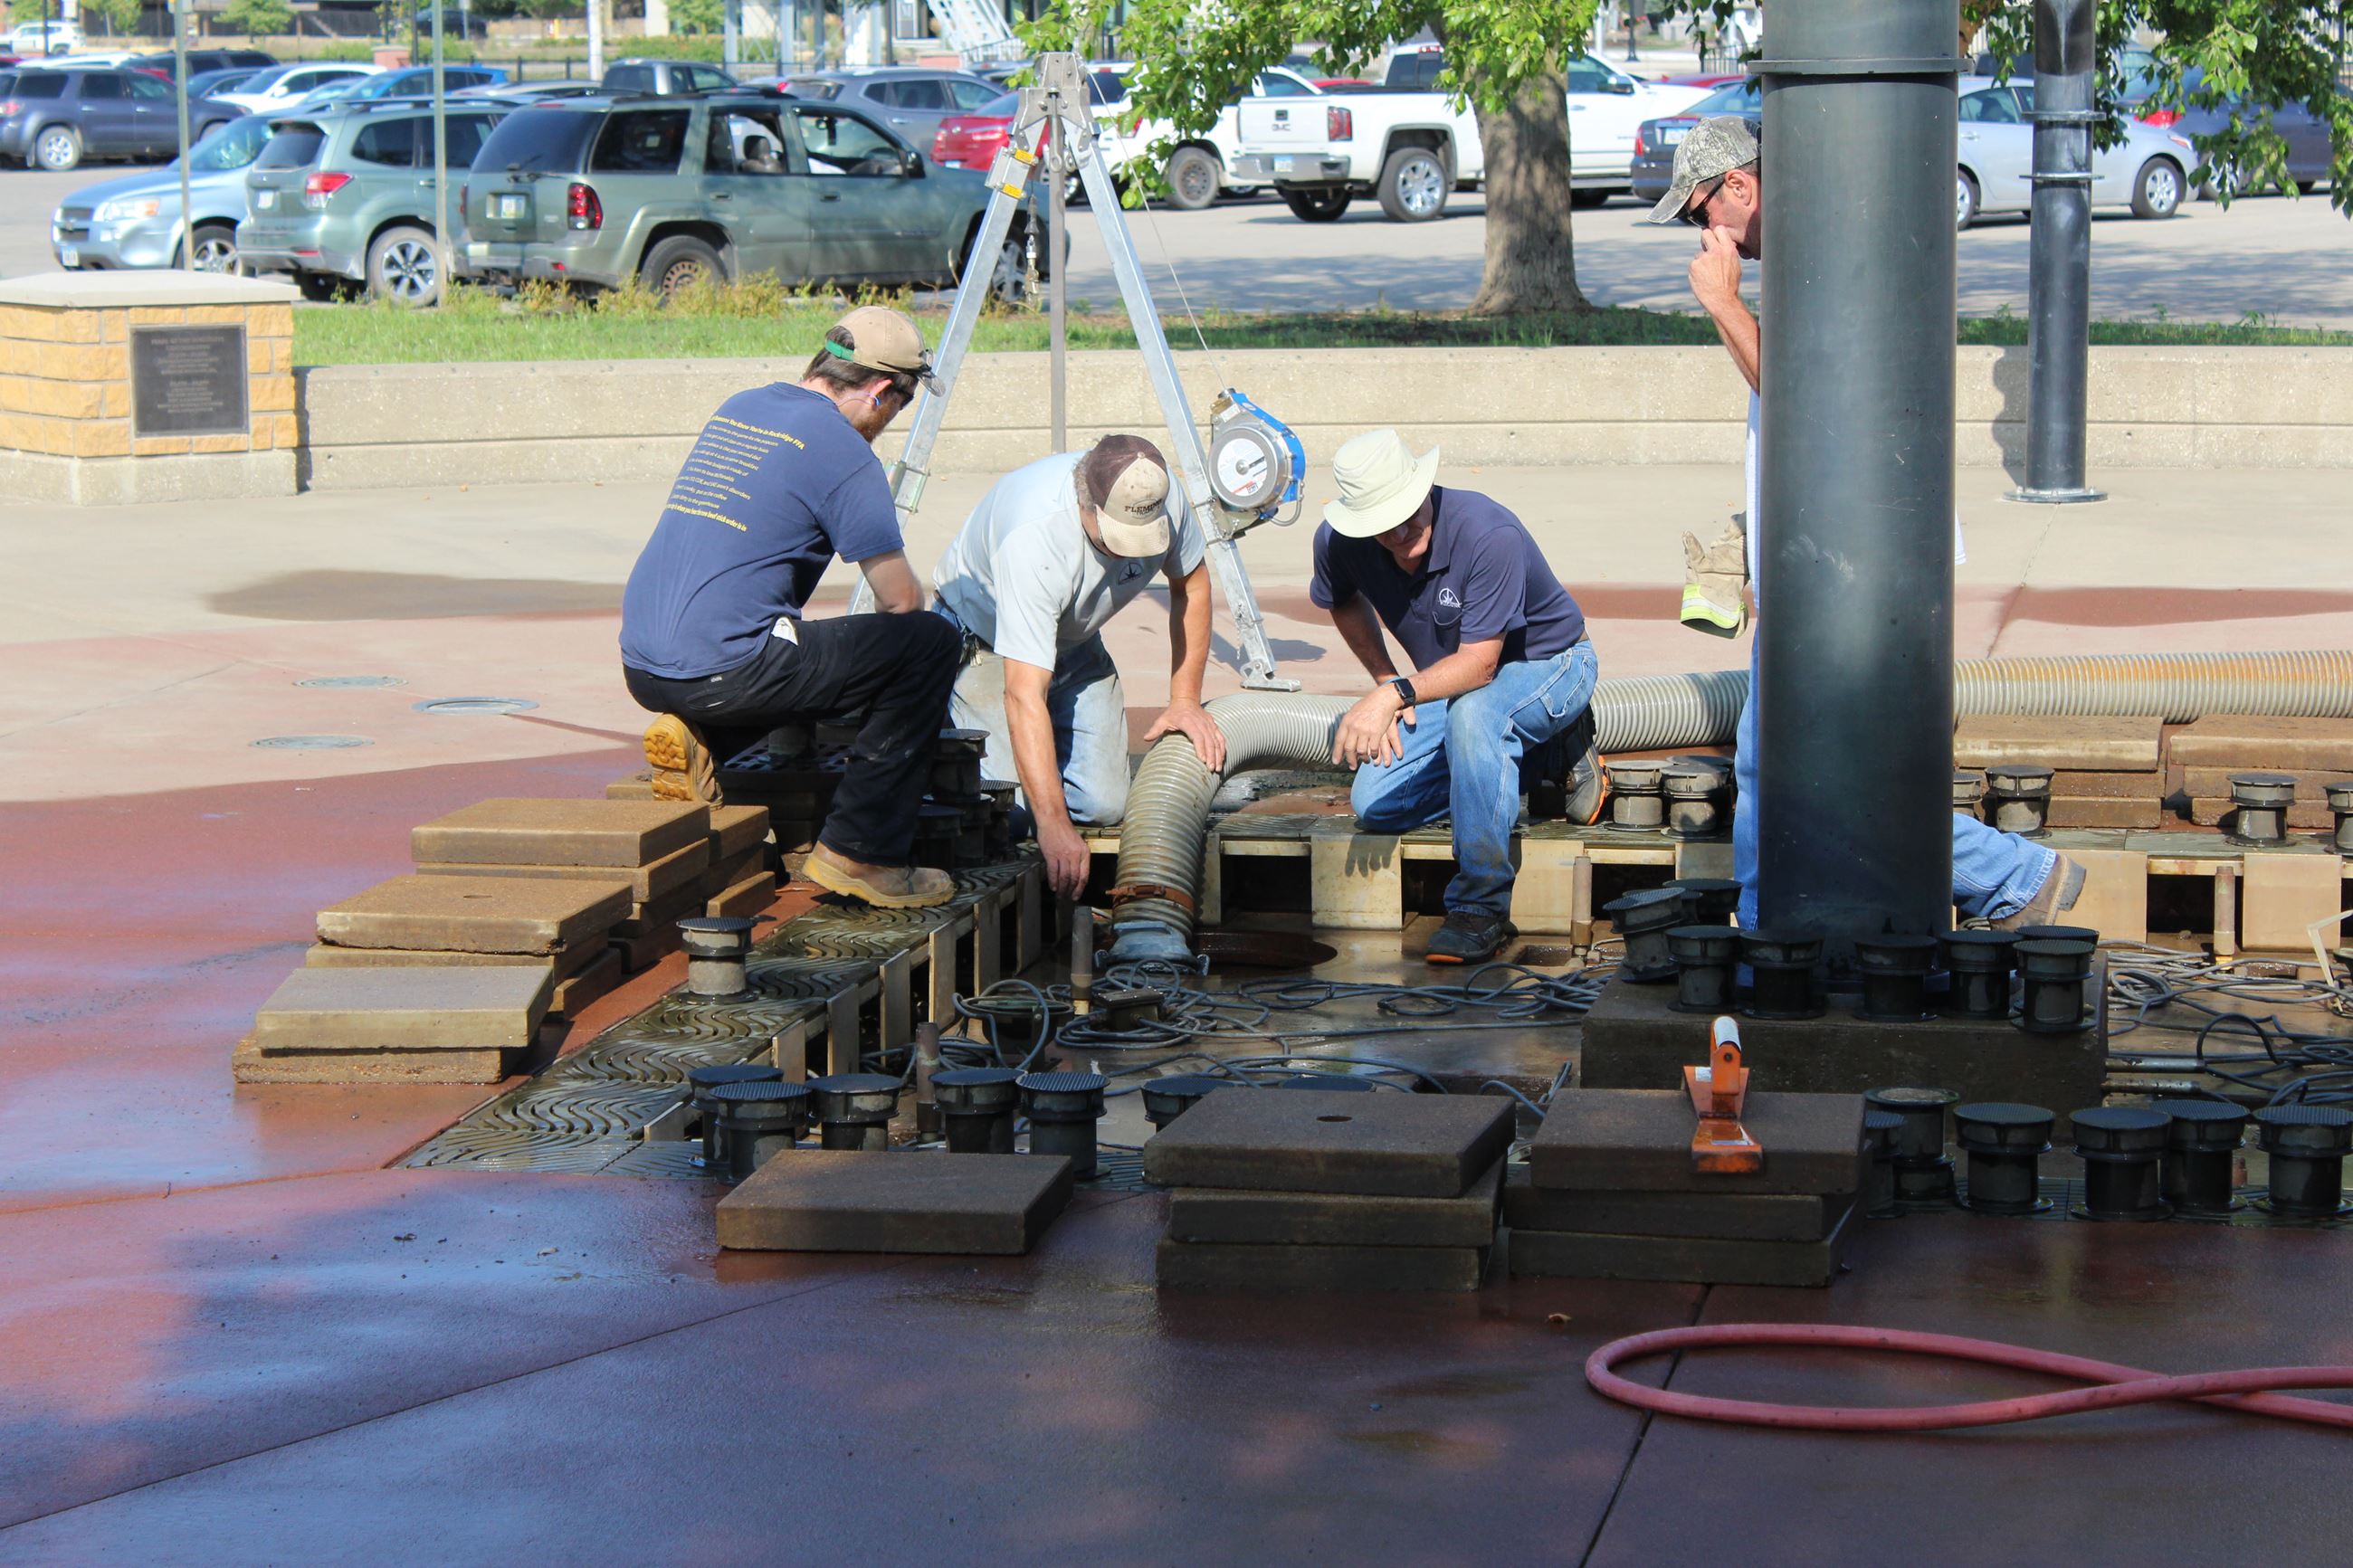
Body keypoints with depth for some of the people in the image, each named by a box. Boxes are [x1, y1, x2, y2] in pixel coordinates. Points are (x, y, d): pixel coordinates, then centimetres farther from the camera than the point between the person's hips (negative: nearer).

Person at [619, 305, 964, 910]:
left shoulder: (737, 409, 19)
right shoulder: (841, 449, -6)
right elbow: (901, 599, -5)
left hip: (642, 669, 9)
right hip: (721, 669, -9)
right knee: (930, 643, 0)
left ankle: (700, 742, 8)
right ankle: (859, 854, 1)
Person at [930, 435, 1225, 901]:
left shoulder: (1159, 500, -23)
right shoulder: (1033, 535, -40)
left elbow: (1191, 583, 2)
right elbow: (1025, 696, -43)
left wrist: (1185, 700, -3)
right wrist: (1054, 826, -47)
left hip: (1075, 643, 5)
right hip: (984, 636, -5)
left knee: (1103, 805, -12)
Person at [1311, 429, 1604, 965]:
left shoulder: (1489, 534, -35)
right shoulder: (1338, 542, -17)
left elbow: (1480, 663, -36)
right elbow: (1345, 602, 10)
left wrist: (1396, 696, -49)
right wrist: (1384, 680, 0)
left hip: (1549, 665, -7)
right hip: (1453, 681, 7)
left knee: (1472, 714, -40)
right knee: (1374, 805, -5)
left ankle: (1482, 907, -30)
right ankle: (1541, 759, 9)